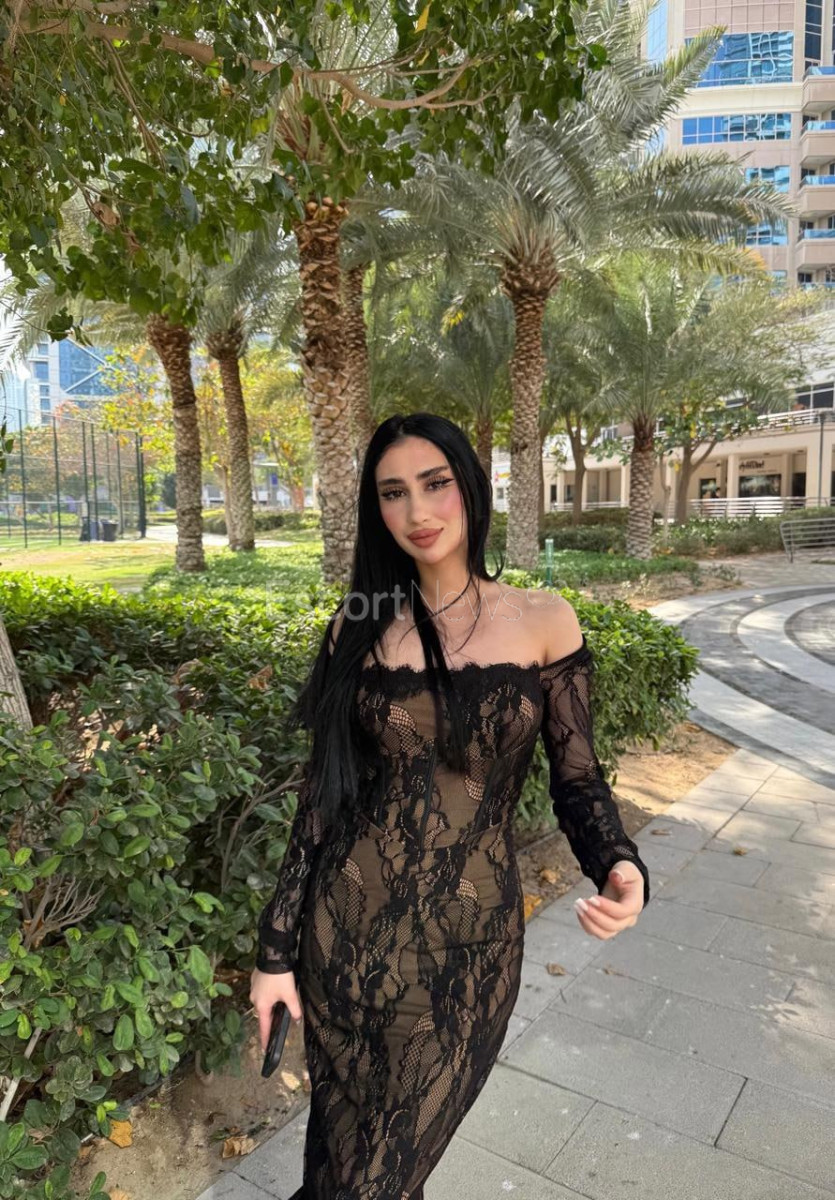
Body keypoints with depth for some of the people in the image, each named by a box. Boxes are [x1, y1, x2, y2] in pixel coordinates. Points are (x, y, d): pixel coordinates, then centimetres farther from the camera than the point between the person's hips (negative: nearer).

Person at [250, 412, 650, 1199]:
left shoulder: (544, 621, -6)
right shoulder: (361, 623, -3)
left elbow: (576, 777, 0)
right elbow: (321, 789, 0)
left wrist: (619, 867, -20)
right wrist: (276, 945, 2)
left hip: (469, 938, -1)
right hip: (348, 921, 1)